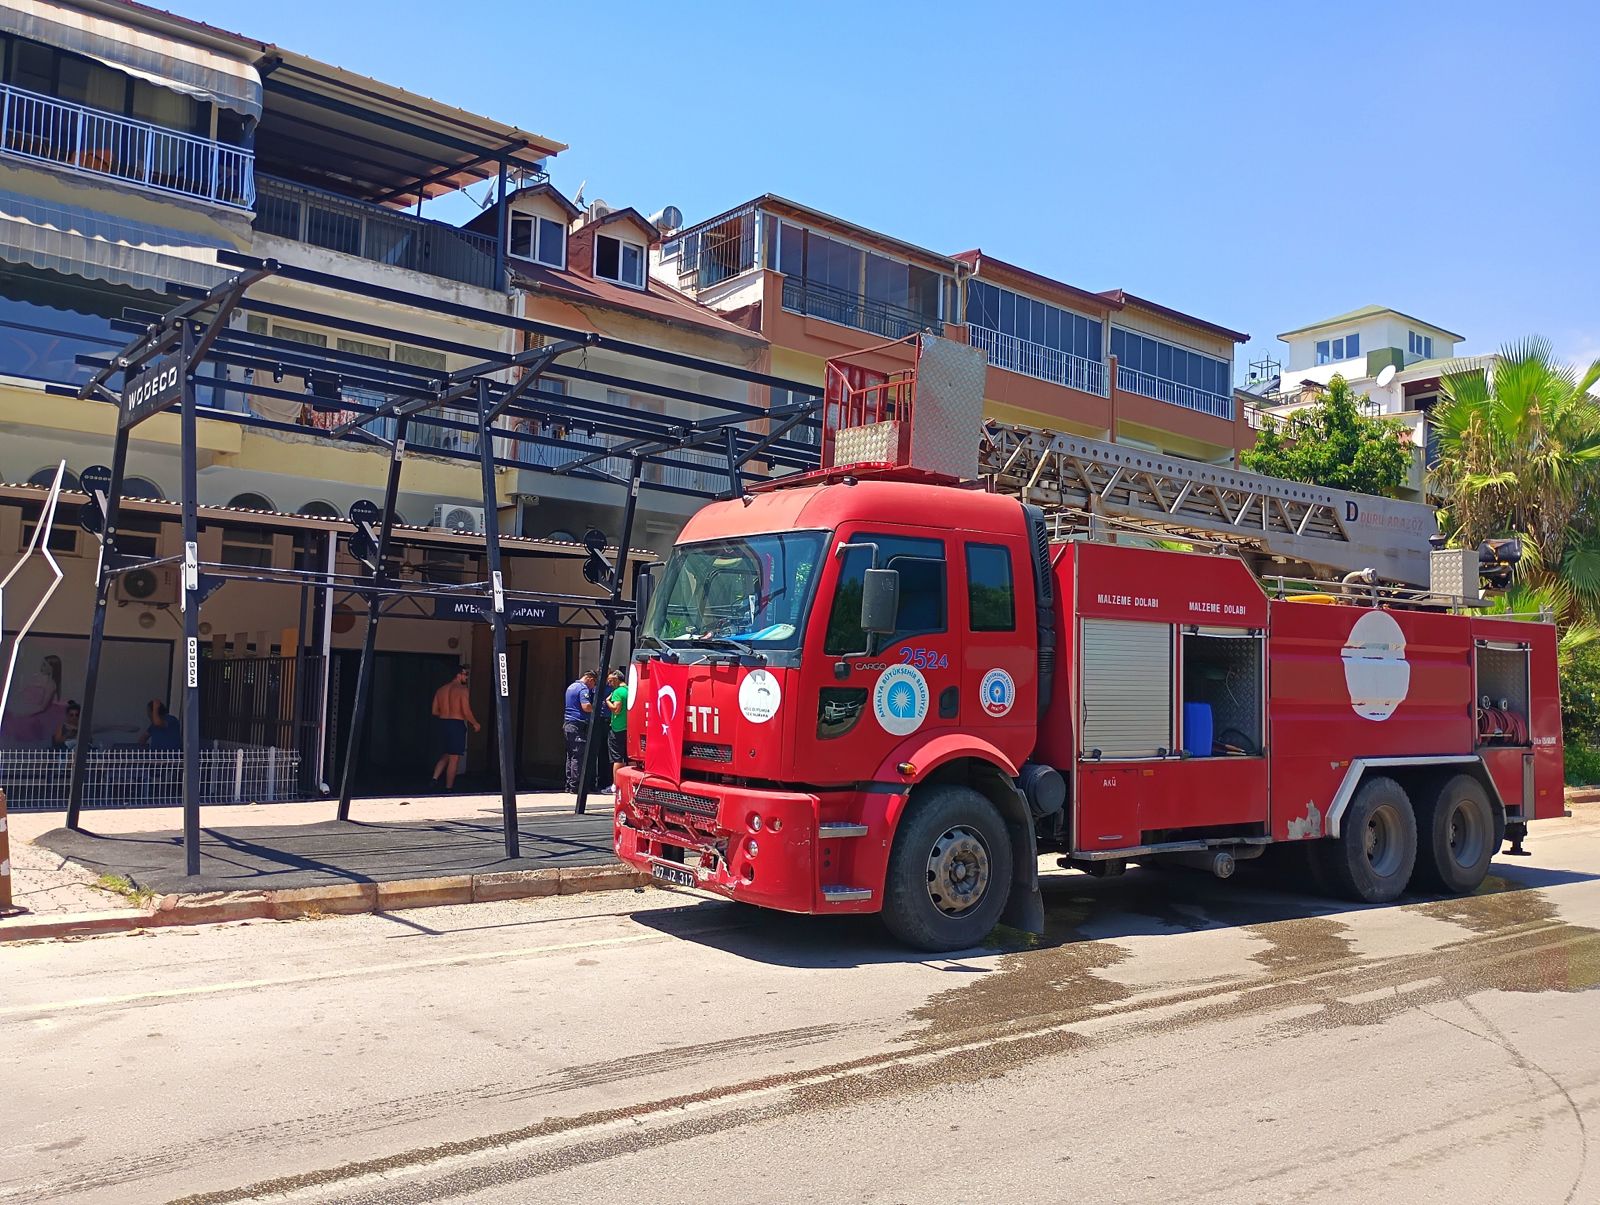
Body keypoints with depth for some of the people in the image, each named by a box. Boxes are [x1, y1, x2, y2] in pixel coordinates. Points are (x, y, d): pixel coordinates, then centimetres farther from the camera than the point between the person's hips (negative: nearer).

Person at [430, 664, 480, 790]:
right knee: (454, 758, 2)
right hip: (457, 725, -7)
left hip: (443, 724, 7)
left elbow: (435, 712, 11)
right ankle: (449, 788, 6)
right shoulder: (462, 690, -11)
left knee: (446, 755, 22)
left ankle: (434, 778, 8)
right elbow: (466, 711, -16)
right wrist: (475, 724, -1)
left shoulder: (441, 690, 10)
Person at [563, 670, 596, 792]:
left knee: (570, 755, 12)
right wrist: (595, 709, -6)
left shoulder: (571, 687, 20)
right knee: (578, 756, -7)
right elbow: (586, 706, -23)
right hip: (578, 726, -10)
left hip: (568, 723, 10)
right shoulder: (583, 689, -11)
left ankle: (569, 784, 14)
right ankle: (575, 785, -7)